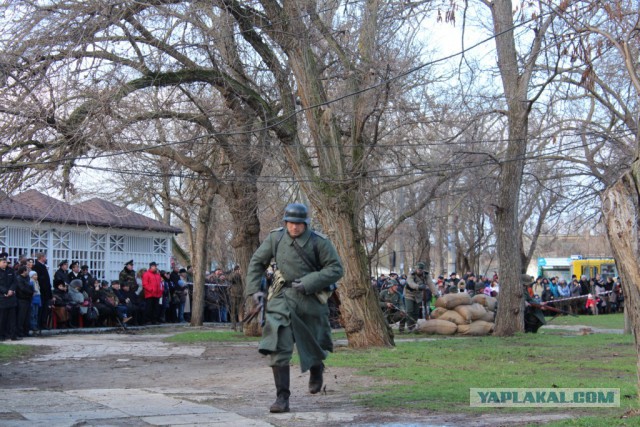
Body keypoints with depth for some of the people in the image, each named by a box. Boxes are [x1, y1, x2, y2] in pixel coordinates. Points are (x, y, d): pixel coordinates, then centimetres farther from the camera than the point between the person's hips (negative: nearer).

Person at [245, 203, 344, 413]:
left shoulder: (319, 242, -8)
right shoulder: (276, 237, -1)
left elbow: (336, 269, -8)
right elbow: (257, 262, 11)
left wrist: (309, 283, -18)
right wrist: (253, 289, 0)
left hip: (310, 298, -1)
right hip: (284, 296, 1)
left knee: (313, 344, 15)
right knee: (278, 346, -14)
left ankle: (317, 369, 52)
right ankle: (282, 398, -10)